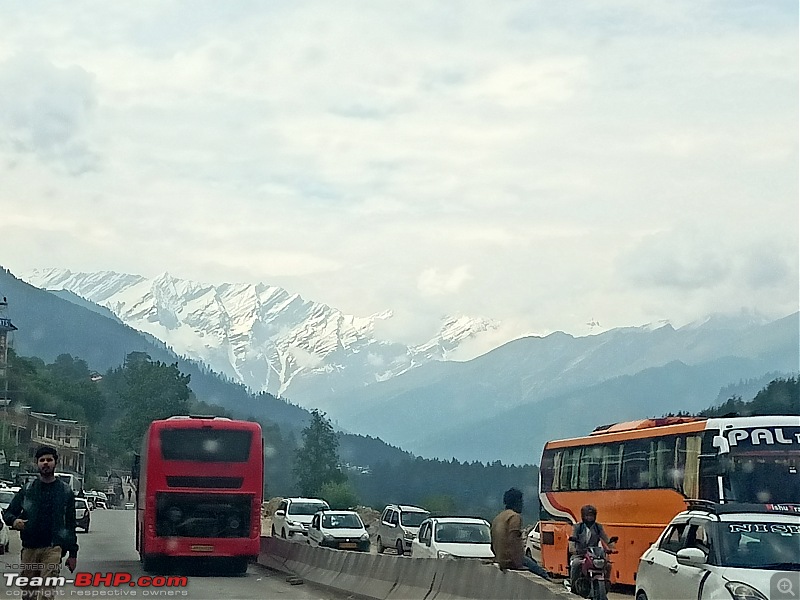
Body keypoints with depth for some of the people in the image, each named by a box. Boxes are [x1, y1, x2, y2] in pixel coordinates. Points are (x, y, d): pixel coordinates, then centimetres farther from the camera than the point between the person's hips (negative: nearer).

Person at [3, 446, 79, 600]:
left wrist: (73, 553, 7)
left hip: (53, 548, -3)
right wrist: (14, 521, -13)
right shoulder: (27, 489, 10)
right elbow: (8, 512, 13)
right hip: (29, 548, 3)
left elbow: (71, 524, 10)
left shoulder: (66, 491, 8)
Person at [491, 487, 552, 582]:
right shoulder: (515, 517, -9)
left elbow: (493, 546, 18)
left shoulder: (497, 518, 17)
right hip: (512, 561, -9)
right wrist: (518, 564, -18)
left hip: (501, 562, 9)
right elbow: (513, 541, -19)